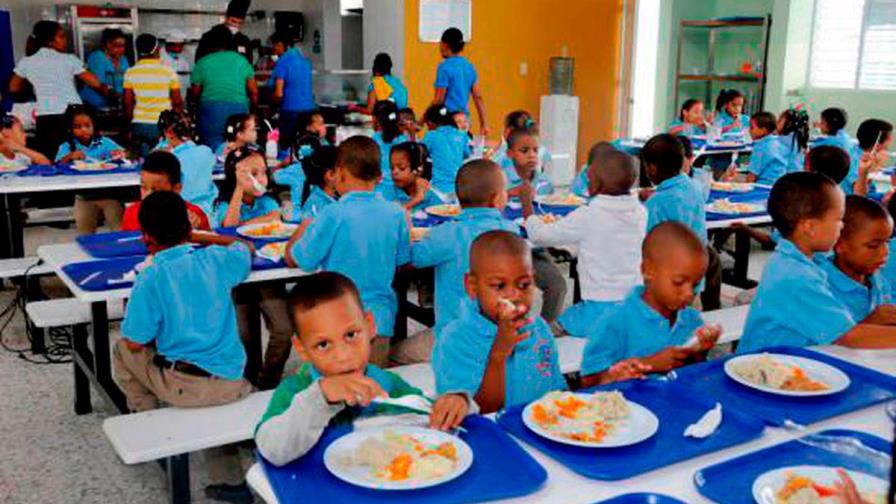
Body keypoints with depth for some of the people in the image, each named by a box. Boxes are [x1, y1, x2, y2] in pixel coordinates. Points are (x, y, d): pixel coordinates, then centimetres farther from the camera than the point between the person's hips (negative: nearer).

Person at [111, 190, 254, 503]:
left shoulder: (151, 278, -11)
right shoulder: (218, 258, 0)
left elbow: (136, 343, -5)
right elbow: (245, 250, 25)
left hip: (185, 386, -4)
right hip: (232, 383, 4)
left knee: (122, 351, 21)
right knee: (212, 401, 39)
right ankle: (227, 479, 26)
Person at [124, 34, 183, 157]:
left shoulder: (130, 73, 1)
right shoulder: (168, 72, -5)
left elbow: (128, 102, 2)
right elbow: (177, 102, -4)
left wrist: (130, 124, 12)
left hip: (139, 125, 2)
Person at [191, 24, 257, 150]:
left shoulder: (202, 62, 4)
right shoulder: (241, 60, 7)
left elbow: (195, 92, 7)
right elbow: (254, 92, 8)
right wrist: (252, 111, 22)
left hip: (211, 110, -1)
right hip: (239, 110, 1)